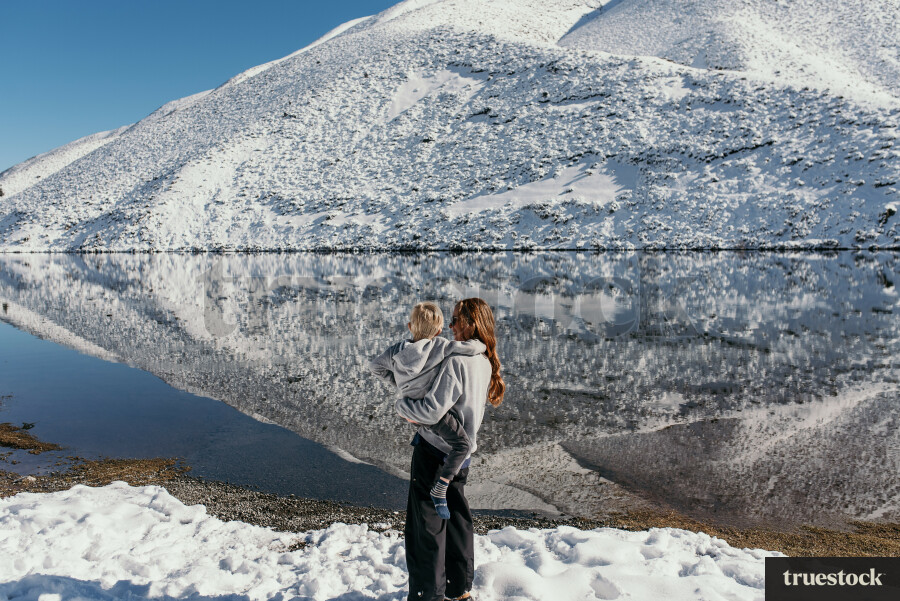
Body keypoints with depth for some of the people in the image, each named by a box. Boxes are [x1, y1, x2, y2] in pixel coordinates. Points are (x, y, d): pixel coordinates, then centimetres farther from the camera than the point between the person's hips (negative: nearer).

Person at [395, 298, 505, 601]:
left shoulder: (457, 362, -24)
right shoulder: (485, 362, 4)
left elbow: (432, 410, -28)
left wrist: (401, 403, -11)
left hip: (434, 451, -8)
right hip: (460, 453, 9)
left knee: (426, 524, 4)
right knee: (457, 518, 20)